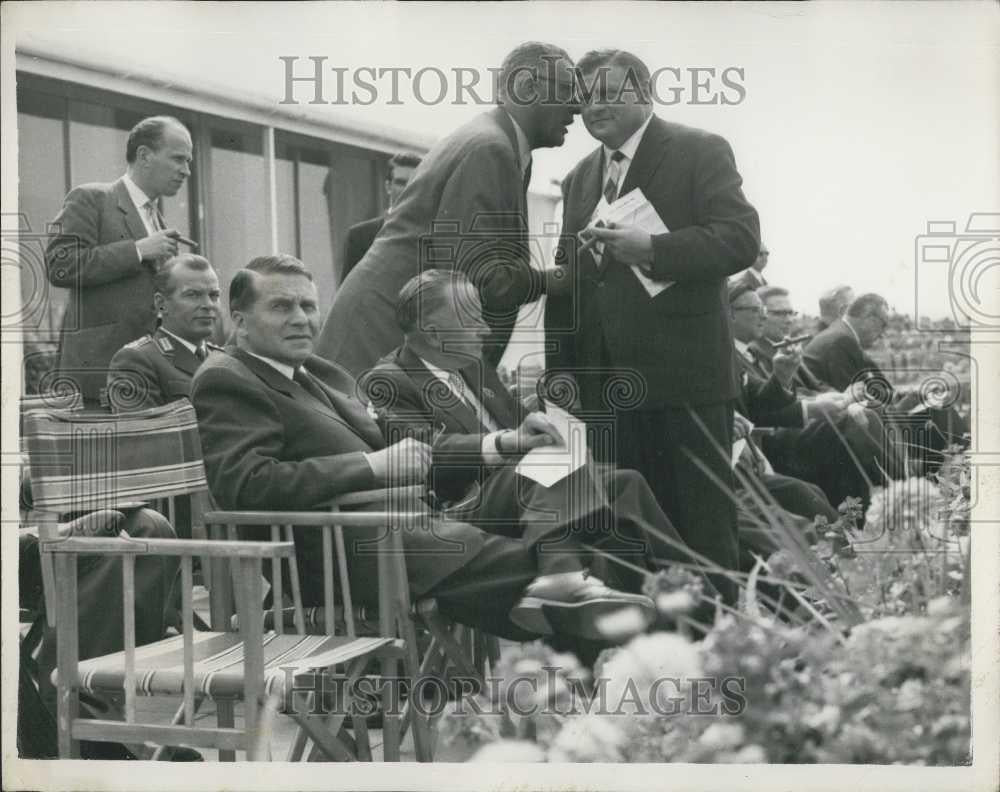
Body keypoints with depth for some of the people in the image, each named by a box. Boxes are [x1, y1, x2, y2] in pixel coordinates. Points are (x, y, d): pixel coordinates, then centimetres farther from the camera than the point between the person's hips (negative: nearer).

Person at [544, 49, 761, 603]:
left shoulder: (700, 152, 0)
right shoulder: (579, 180, 19)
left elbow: (741, 238, -12)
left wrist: (653, 250, -23)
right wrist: (560, 366, 9)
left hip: (685, 375, -6)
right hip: (608, 384, 6)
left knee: (703, 525, 0)